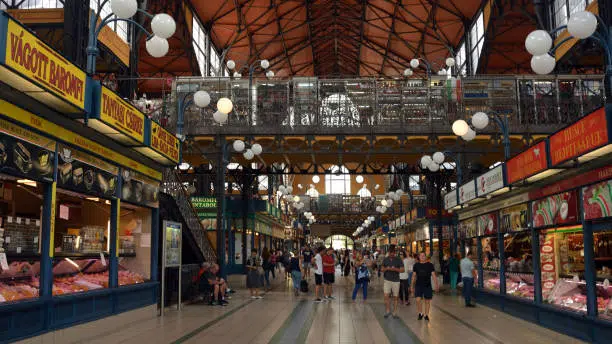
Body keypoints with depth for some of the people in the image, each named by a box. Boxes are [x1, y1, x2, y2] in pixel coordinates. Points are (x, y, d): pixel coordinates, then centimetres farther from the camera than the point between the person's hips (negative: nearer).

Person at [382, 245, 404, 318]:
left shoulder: (398, 260, -3)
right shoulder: (385, 259, 5)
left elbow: (402, 270, -6)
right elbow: (382, 269, 9)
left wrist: (395, 269, -22)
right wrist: (386, 269, -13)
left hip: (396, 281, -1)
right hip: (387, 280, 1)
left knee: (395, 297, 5)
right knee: (386, 296, -8)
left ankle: (395, 312, 16)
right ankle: (387, 311, 7)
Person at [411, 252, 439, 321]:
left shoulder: (430, 265, 1)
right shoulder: (416, 265, 5)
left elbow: (433, 275, -1)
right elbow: (414, 276, 10)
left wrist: (436, 285, -12)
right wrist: (412, 286, 9)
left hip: (427, 285, 0)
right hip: (418, 285, 0)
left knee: (427, 300, 4)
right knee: (418, 300, -12)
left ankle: (426, 315, 19)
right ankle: (420, 313, 9)